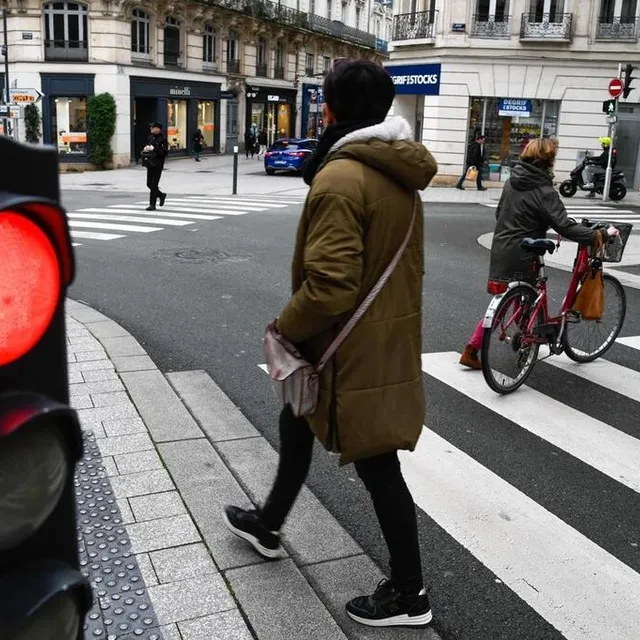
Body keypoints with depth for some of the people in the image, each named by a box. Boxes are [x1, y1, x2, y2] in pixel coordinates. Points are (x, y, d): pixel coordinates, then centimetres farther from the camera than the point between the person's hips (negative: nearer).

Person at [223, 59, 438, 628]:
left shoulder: (340, 178, -23)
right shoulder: (399, 173, 6)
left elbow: (330, 285, -29)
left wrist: (285, 327, -12)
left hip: (353, 348, -10)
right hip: (389, 335, 10)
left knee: (377, 465, 4)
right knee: (298, 423, 25)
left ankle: (409, 593, 23)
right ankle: (268, 525, 46)